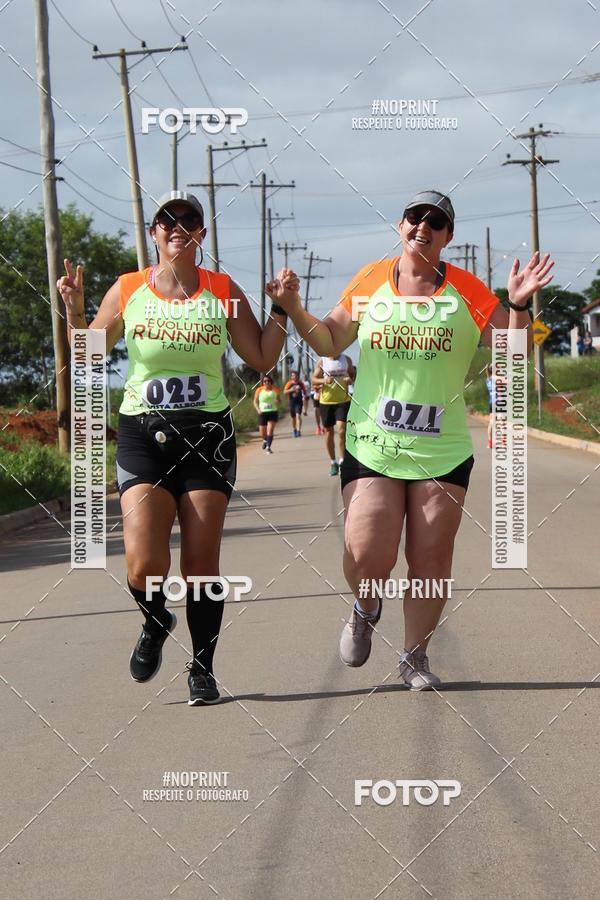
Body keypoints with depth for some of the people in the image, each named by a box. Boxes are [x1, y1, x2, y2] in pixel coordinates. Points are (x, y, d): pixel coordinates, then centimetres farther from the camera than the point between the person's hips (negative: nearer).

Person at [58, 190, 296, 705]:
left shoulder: (223, 291, 3)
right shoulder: (128, 291, 3)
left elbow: (262, 359, 7)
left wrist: (280, 308, -3)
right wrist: (74, 309, -4)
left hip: (208, 435, 1)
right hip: (142, 435, 0)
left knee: (202, 562, 0)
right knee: (145, 566, -14)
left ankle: (202, 668, 17)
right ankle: (156, 624, 20)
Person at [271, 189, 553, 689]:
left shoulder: (467, 290, 0)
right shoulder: (370, 282, 4)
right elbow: (331, 343, 15)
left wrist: (518, 305, -15)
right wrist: (295, 310, 0)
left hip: (443, 451, 0)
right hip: (372, 446, 0)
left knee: (431, 560, 2)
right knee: (367, 557, -11)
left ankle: (415, 656, 22)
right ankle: (366, 610, 24)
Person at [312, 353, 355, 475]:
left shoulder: (347, 360, 3)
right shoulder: (322, 361, -1)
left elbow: (354, 374, 14)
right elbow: (314, 379, 0)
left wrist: (351, 379, -9)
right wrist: (324, 381, -21)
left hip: (343, 400, -1)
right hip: (326, 401, 1)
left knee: (341, 430, -15)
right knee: (328, 432, 8)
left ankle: (342, 461, -3)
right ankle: (333, 462, 21)